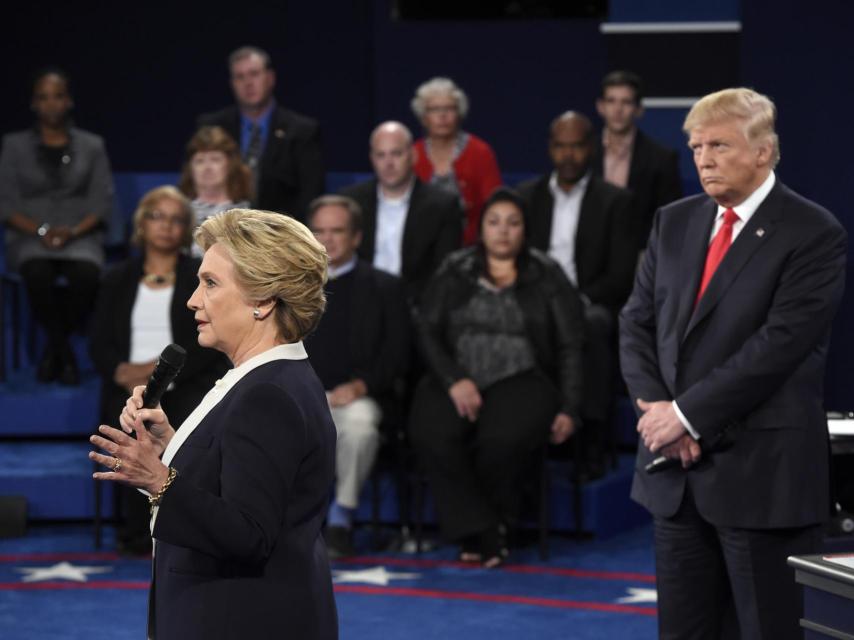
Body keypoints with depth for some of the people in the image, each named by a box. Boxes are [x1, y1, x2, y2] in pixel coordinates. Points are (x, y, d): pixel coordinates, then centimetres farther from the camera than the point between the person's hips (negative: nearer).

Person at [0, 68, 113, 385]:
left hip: (79, 237, 1)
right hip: (29, 238, -1)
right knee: (38, 274, -37)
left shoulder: (91, 146, 14)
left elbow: (102, 202, 6)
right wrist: (40, 231, -13)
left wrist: (73, 232, -13)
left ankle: (53, 351, -13)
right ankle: (64, 352, -17)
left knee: (87, 274, -35)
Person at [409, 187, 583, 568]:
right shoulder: (455, 272, 14)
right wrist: (454, 380, -10)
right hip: (458, 378, 2)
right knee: (430, 434, -32)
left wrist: (568, 410, -4)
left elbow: (570, 347, 8)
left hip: (520, 381, -2)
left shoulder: (546, 276, 10)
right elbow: (427, 330, 7)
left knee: (503, 437, -37)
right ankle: (483, 533, -21)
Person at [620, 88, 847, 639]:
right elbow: (637, 323, 10)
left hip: (762, 471, -6)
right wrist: (656, 409, -7)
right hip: (677, 470, 6)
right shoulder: (675, 222, 12)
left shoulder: (813, 234, -9)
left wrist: (687, 413, -16)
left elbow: (780, 343, -17)